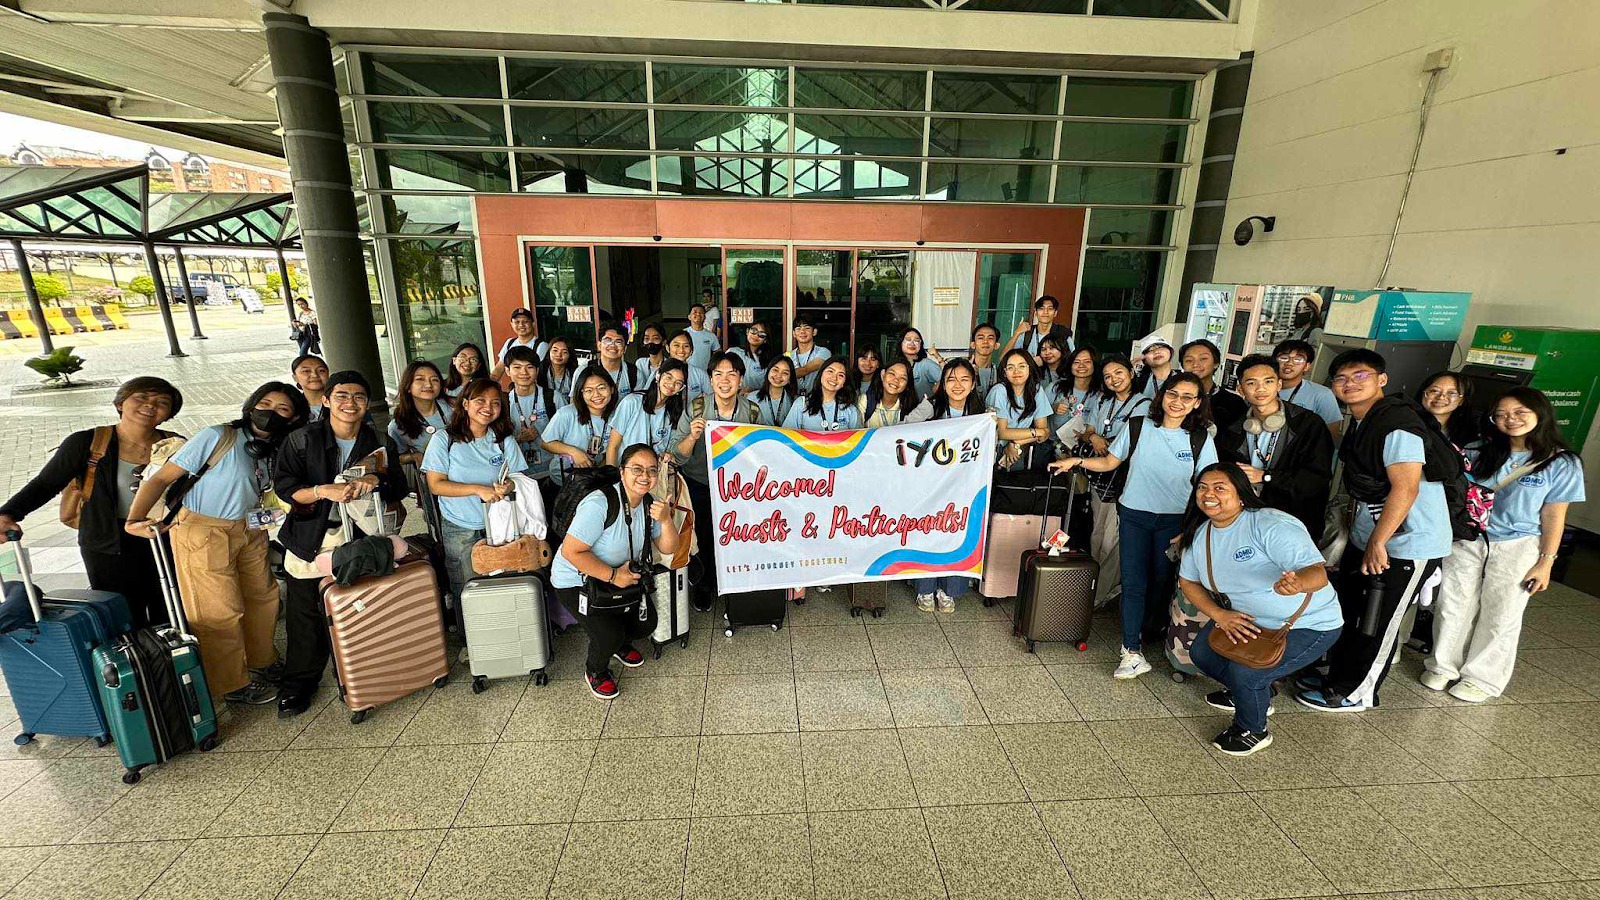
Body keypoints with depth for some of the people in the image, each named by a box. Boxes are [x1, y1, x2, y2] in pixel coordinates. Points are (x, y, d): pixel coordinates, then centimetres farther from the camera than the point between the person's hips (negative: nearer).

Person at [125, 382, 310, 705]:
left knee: (263, 596, 16)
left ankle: (260, 661, 37)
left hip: (249, 531, 7)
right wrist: (134, 520, -25)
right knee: (220, 611, 2)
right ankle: (232, 685, 18)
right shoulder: (218, 437, -15)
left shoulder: (276, 452, 4)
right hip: (204, 533, -7)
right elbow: (162, 477, -16)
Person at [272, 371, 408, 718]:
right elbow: (284, 485, -8)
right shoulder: (302, 440, 1)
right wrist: (324, 490, -25)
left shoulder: (381, 444, 6)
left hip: (361, 536, 1)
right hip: (310, 540, 0)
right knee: (305, 616, 5)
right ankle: (298, 683, 24)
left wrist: (375, 481, -17)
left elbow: (399, 490, 3)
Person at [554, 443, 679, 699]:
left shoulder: (649, 504, -9)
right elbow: (571, 552, -32)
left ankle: (620, 644, 36)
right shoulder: (600, 503, -32)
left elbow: (667, 548, -5)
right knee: (609, 634, -19)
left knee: (646, 623, 2)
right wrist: (613, 576, -28)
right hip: (576, 580, -7)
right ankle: (596, 671, 15)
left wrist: (666, 520, -26)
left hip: (622, 575, 7)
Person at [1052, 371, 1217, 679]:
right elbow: (1109, 462, 5)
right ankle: (1133, 652, -1)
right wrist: (1076, 460, -10)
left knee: (1161, 582, 11)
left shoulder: (1200, 440, -2)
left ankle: (1148, 629, 35)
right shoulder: (1137, 428, -2)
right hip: (1134, 515, 0)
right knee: (1133, 582, -4)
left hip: (1174, 522, 1)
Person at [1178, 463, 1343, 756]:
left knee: (1245, 671, -24)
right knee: (1201, 652, 0)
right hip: (1248, 620, 8)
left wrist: (1298, 582, -60)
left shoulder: (1270, 526, -28)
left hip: (1308, 625, -8)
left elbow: (1318, 573, -35)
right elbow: (1187, 581, 3)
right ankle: (1251, 695, 31)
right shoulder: (1201, 533, -5)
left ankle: (1253, 731, 9)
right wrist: (1220, 615, -13)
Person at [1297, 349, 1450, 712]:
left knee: (1376, 625, 6)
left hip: (1406, 544, -9)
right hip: (1367, 536, 9)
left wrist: (1377, 542, -22)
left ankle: (1354, 693, 22)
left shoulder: (1397, 423, -21)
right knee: (1348, 610, 18)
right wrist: (1355, 526, 18)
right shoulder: (1359, 423, 8)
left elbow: (1405, 488, -25)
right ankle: (1337, 675, 35)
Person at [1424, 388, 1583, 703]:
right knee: (1452, 606, 9)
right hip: (1467, 542, 2)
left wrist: (1545, 562, -5)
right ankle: (1444, 665, 26)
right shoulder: (1481, 453, -2)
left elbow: (1554, 517, -4)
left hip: (1516, 549, -2)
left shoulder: (1562, 464, -6)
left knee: (1500, 616, 10)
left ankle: (1481, 677, 27)